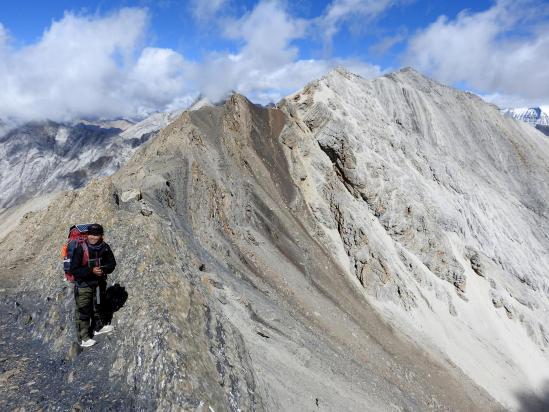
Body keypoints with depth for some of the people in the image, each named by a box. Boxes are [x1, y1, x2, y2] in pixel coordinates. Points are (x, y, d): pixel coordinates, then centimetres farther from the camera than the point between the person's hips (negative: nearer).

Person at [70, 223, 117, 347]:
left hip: (99, 283, 5)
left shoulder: (105, 248, -11)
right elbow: (74, 269, -22)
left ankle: (97, 327, 46)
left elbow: (112, 264, -1)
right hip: (83, 284, -5)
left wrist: (103, 269, -21)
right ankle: (83, 338, 17)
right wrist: (91, 271, -31)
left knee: (99, 306, 23)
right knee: (83, 311, 1)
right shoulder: (81, 249, -24)